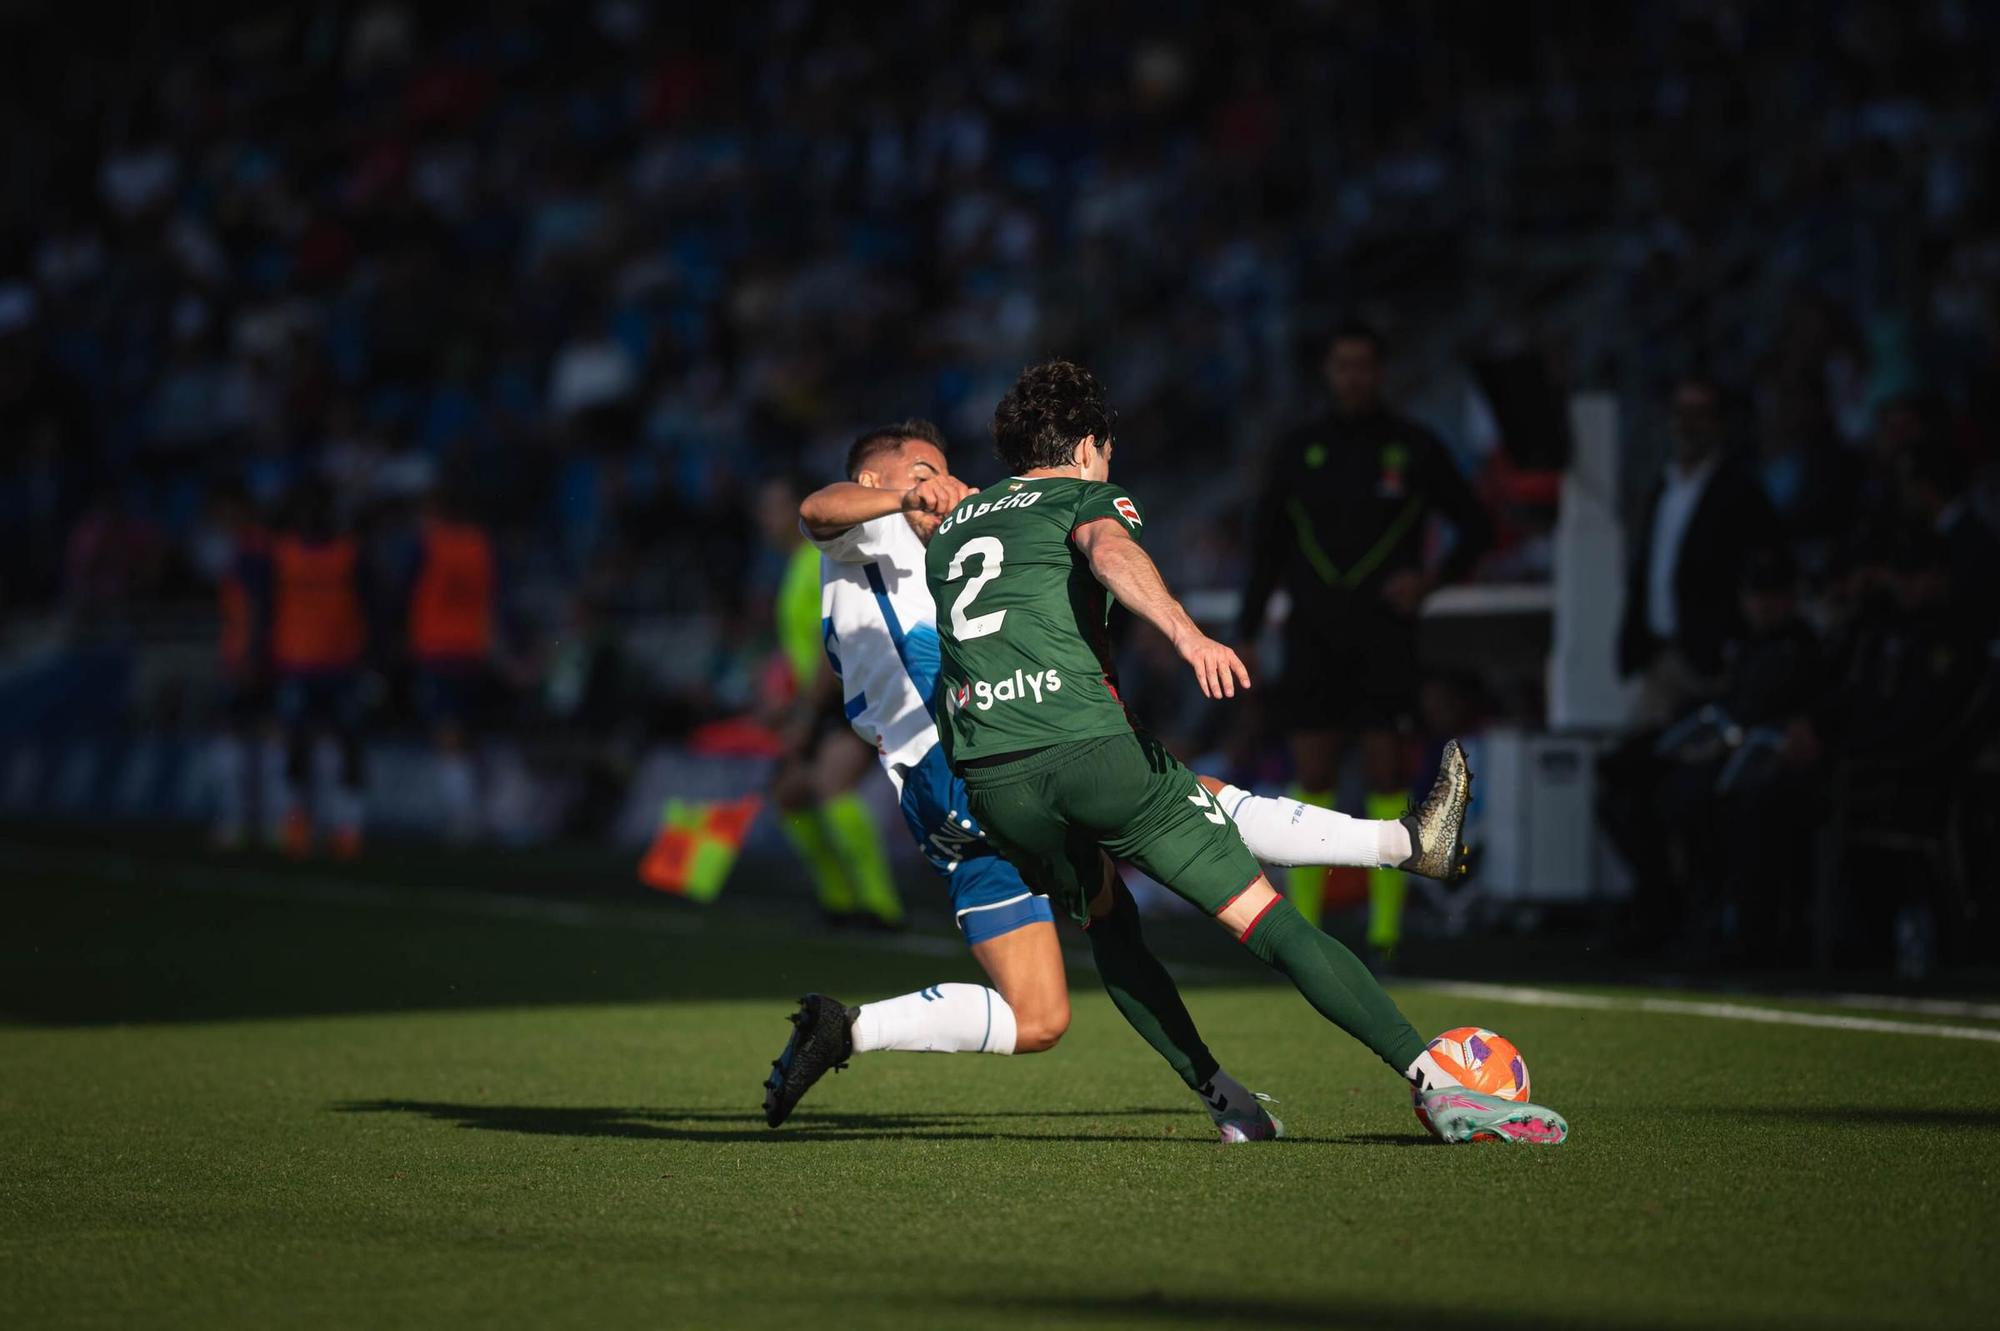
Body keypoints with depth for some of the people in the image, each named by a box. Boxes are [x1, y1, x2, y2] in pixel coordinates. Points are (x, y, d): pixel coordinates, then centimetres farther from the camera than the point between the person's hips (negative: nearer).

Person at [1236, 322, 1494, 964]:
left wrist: (1433, 579, -7)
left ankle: (1386, 927, -5)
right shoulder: (1298, 450, 9)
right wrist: (1246, 634, 9)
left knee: (1387, 773, -7)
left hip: (1385, 639, -2)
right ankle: (1301, 923, 3)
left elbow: (1476, 526, 10)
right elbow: (1267, 546, 14)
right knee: (1313, 779, -2)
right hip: (1313, 639, 2)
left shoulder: (1414, 447, 3)